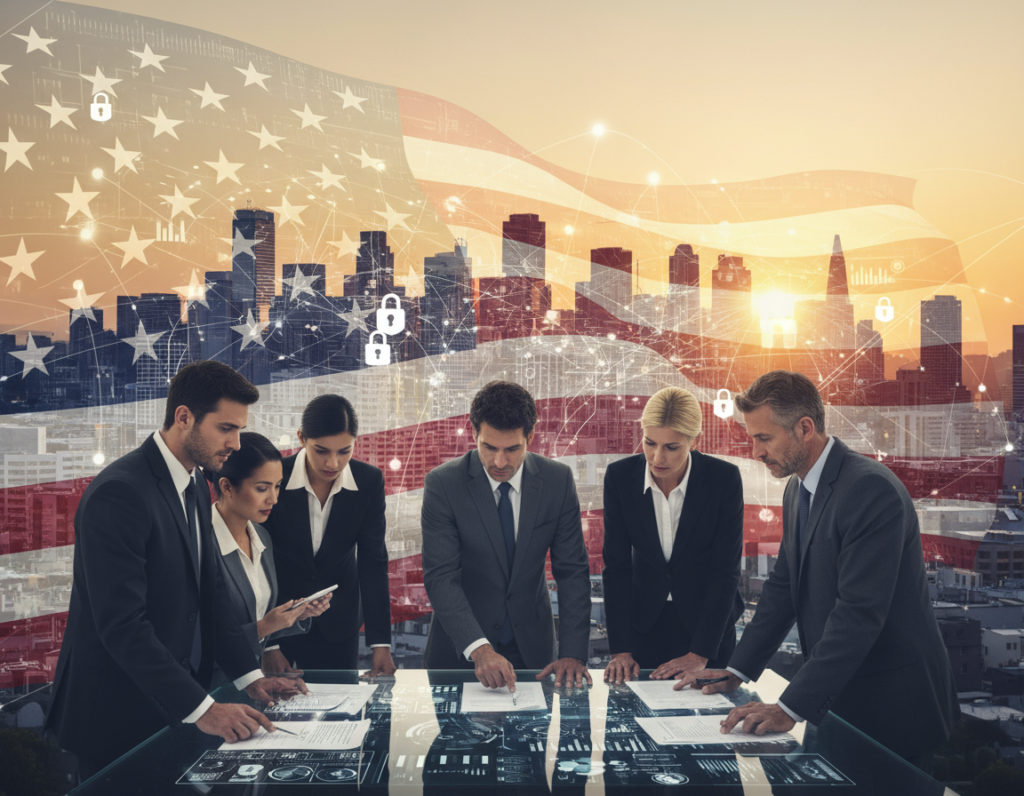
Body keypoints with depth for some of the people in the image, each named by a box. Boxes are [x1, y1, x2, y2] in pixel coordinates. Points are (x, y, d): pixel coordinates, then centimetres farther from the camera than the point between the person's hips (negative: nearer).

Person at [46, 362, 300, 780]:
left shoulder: (196, 486, 9)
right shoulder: (119, 493, -21)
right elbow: (122, 625, -26)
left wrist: (248, 676, 3)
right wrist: (201, 709, -28)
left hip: (173, 707, 8)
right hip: (118, 714, -8)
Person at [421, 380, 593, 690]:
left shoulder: (558, 481, -8)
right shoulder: (443, 484, -16)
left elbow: (572, 572, -7)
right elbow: (441, 577, -21)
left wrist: (573, 653, -18)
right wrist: (479, 648, -34)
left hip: (531, 646, 2)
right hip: (459, 650, -2)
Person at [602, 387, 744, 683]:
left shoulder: (724, 479, -16)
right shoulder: (619, 476, -11)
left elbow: (725, 572, -14)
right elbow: (616, 566, -8)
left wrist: (700, 654, -18)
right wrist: (620, 649, -13)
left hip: (708, 626, -1)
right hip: (643, 625, 1)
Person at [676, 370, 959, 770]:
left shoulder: (872, 489, -22)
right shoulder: (798, 490, 8)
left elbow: (860, 611, -28)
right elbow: (784, 584, 14)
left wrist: (792, 707, -30)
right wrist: (737, 670, 5)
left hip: (894, 702, -8)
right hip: (838, 695, 8)